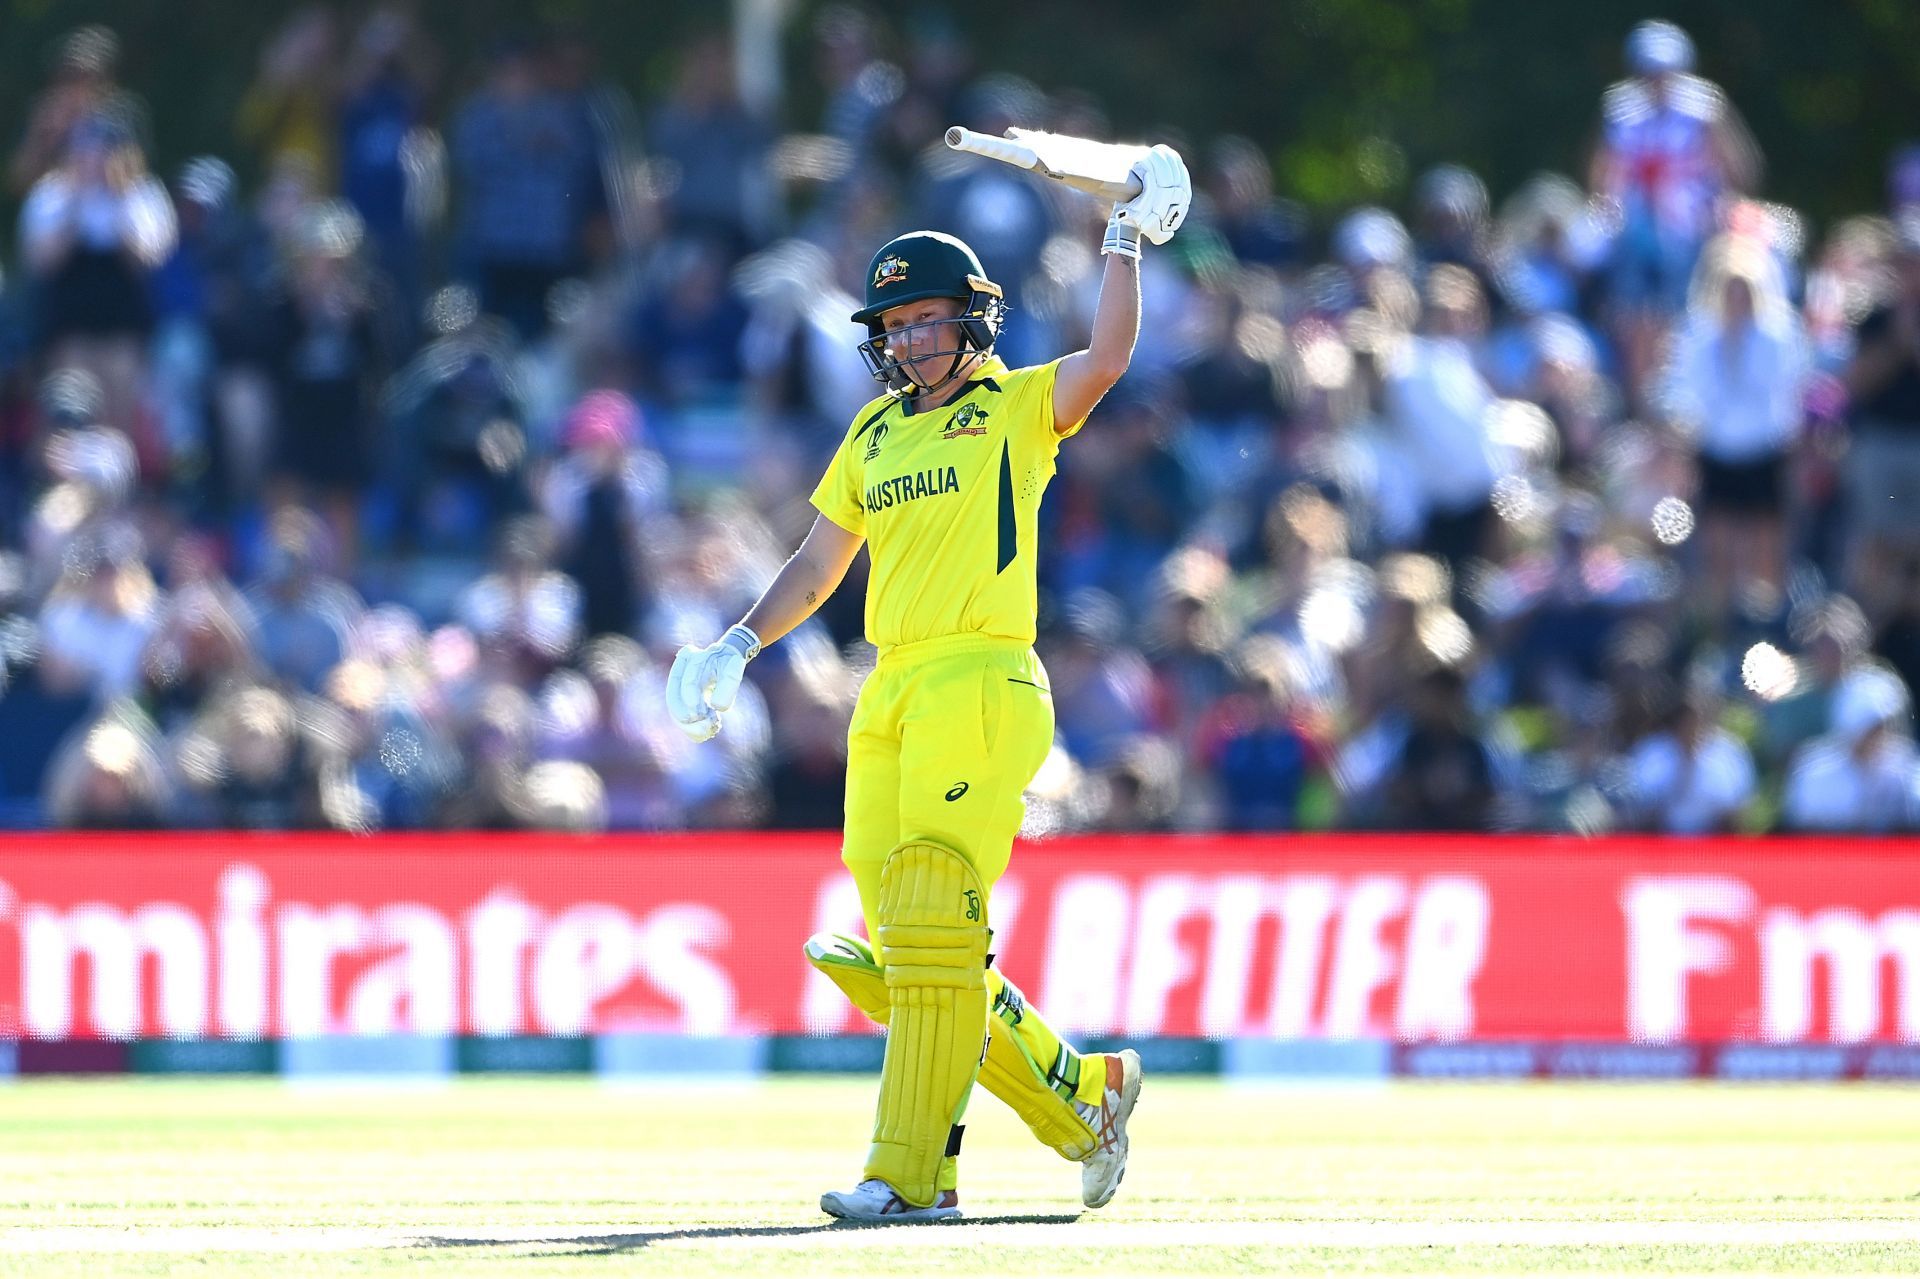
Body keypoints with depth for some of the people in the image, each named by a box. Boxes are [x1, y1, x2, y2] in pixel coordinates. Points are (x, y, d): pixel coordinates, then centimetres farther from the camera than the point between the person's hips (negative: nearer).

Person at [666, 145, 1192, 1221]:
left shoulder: (1019, 407, 3)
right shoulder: (874, 433, 22)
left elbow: (1110, 355, -16)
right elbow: (820, 564, 26)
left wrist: (1127, 241, -12)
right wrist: (742, 645, 15)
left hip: (984, 680, -7)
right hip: (890, 696, 7)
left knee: (932, 921, -16)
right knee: (904, 950, 4)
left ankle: (912, 1173, -18)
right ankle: (1083, 1094, 17)